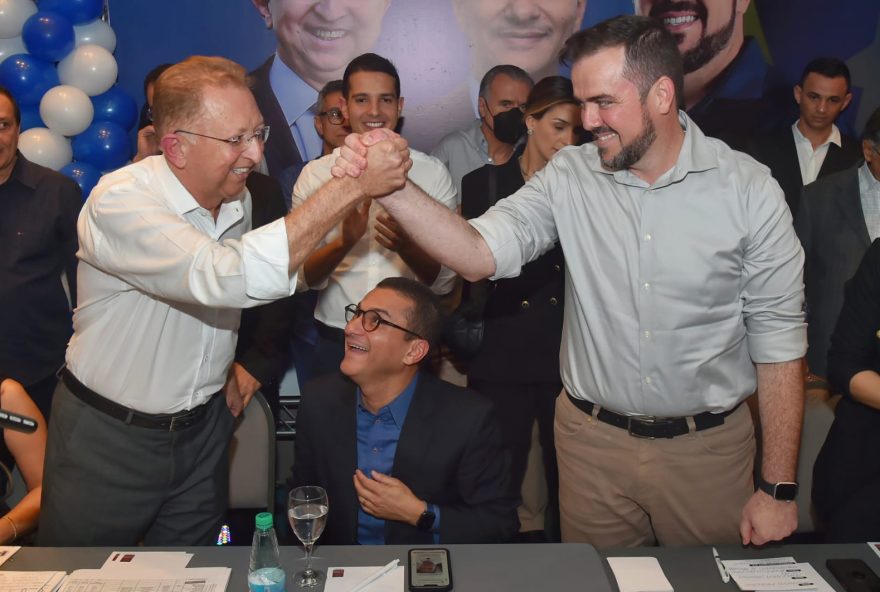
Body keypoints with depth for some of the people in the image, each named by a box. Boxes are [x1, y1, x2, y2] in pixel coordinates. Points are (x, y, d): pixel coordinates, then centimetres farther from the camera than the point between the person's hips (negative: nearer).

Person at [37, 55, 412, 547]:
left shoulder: (237, 197, -3)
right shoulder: (120, 202, -27)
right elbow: (233, 278, -43)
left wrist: (227, 367, 6)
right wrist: (352, 187, -42)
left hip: (204, 427, 6)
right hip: (108, 434, -5)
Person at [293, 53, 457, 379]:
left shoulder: (433, 173, -3)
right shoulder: (315, 174, -1)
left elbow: (444, 282, -3)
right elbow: (303, 277, -4)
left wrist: (406, 246, -23)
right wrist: (343, 241, -22)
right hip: (336, 341, 0)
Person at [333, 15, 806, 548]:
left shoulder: (748, 188, -10)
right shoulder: (570, 176, -5)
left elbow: (779, 340, -8)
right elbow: (478, 254, -17)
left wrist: (779, 489, -7)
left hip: (708, 445, -1)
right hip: (593, 439, 2)